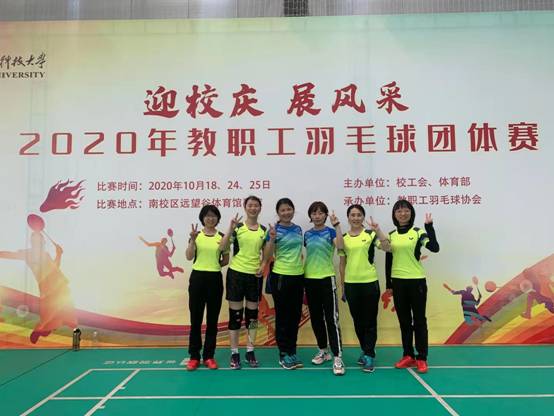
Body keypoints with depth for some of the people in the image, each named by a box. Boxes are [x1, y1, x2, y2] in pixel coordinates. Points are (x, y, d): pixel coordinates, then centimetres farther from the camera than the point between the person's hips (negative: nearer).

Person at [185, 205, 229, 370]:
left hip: (215, 279, 1)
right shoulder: (196, 235, 2)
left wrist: (214, 265, -4)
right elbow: (189, 257, -11)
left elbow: (226, 260, 9)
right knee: (195, 318, 4)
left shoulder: (222, 237, 4)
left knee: (212, 319, 6)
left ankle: (209, 356, 18)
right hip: (197, 278, -1)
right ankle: (194, 356, 15)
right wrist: (193, 239, -21)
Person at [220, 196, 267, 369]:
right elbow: (222, 248, -13)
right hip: (236, 273, -3)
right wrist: (230, 228, -23)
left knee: (252, 313, 10)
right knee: (235, 314, 3)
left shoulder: (264, 230, 6)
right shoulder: (237, 227, -4)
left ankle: (250, 351, 22)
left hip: (255, 275, 3)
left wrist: (262, 266, -5)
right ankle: (234, 353, 14)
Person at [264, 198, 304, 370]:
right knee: (283, 316, 4)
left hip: (298, 277, 6)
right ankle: (284, 354, 15)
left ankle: (292, 352, 24)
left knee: (295, 316, 12)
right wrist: (271, 239, -26)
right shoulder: (274, 230, -9)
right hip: (281, 277, -6)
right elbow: (267, 257, -12)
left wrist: (302, 266, 15)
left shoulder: (298, 229, 8)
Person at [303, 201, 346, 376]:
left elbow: (340, 246, -24)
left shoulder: (330, 232, -2)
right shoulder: (307, 234, 9)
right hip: (309, 279, 5)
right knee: (316, 318, 13)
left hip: (327, 278, -4)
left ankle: (337, 358, -3)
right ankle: (323, 351, 28)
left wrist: (336, 225, -26)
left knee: (331, 318, -6)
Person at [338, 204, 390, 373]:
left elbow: (387, 248, -16)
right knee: (357, 321, 13)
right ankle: (365, 350, 30)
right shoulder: (343, 238, 6)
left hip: (370, 282, -3)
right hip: (351, 284, 3)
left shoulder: (370, 234, -2)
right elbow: (342, 263, 10)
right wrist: (342, 285, 10)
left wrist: (378, 230, -24)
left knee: (370, 321, 2)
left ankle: (369, 356, 10)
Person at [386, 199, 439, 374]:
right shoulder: (390, 235, 6)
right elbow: (388, 261, 10)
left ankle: (421, 358, 11)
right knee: (404, 320, 10)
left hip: (417, 281, -3)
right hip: (398, 282, 4)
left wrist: (429, 226, -21)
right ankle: (408, 356, 20)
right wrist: (388, 284, 10)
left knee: (419, 320, 4)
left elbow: (435, 248, -19)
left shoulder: (418, 232, -3)